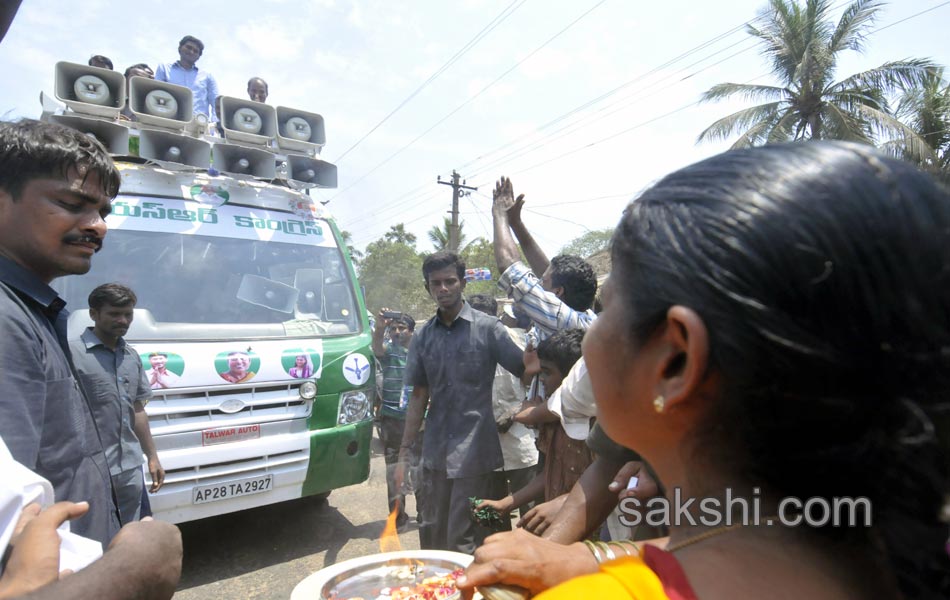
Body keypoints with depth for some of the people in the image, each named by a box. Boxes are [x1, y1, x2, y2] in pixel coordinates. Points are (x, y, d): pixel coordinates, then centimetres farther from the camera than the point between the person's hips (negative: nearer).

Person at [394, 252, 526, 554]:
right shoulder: (423, 336, 6)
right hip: (435, 452, 5)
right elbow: (419, 397, 9)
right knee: (431, 536, 18)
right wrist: (404, 452, 8)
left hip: (474, 452, -4)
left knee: (463, 541, 3)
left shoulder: (487, 328, -6)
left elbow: (527, 372, -6)